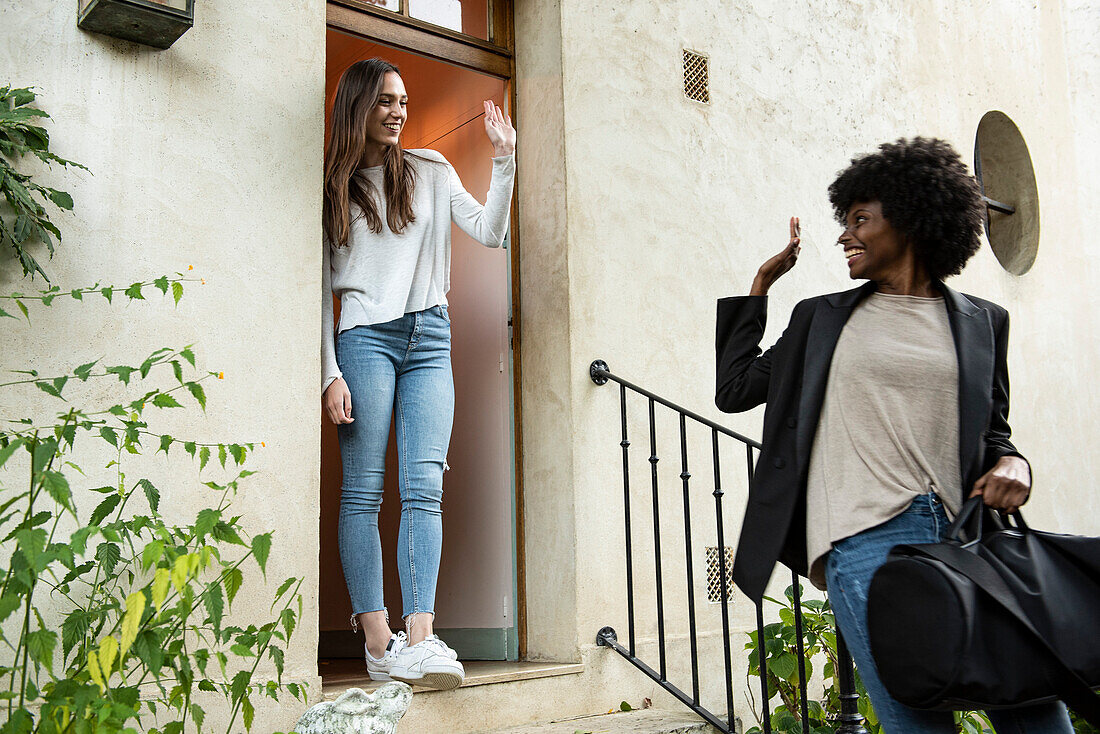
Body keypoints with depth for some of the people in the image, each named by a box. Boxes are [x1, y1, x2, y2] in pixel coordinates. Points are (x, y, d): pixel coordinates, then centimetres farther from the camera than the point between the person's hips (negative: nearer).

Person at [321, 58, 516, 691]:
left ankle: (420, 640, -14)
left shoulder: (430, 171, 17)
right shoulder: (334, 186, 12)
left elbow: (491, 232, 9)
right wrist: (330, 373, -2)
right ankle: (378, 642, -3)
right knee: (364, 490, -6)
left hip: (428, 337, 1)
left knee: (424, 487, -10)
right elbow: (323, 286, 7)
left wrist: (504, 161, -2)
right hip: (365, 335, -1)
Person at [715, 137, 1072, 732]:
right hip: (864, 539, -1)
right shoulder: (823, 316, 18)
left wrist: (1012, 463, -3)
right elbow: (734, 388, 20)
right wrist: (762, 281, 22)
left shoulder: (981, 322, 16)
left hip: (964, 535, 2)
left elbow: (993, 432, 21)